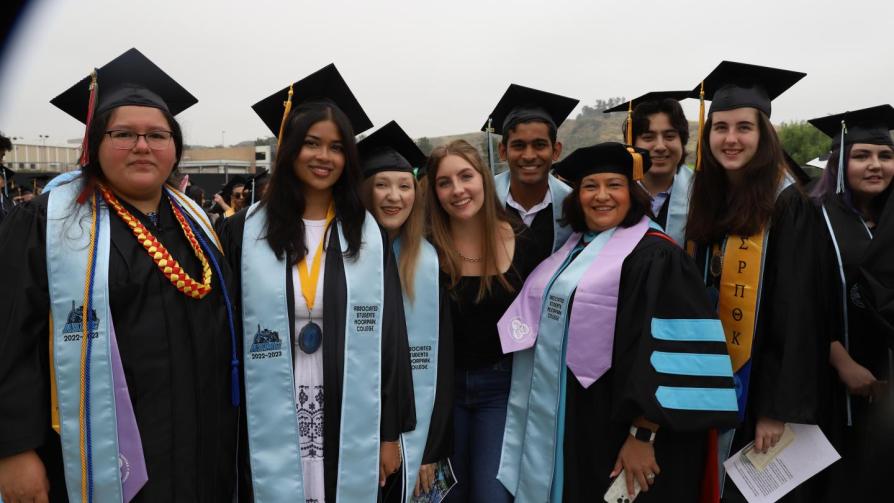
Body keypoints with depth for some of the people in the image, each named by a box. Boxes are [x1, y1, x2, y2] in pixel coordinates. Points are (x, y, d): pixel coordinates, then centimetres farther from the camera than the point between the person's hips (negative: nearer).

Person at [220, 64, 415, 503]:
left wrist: (390, 432, 0)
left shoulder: (370, 235, 2)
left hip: (352, 428, 1)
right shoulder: (244, 231, -1)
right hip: (271, 428, 0)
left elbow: (390, 336, 1)